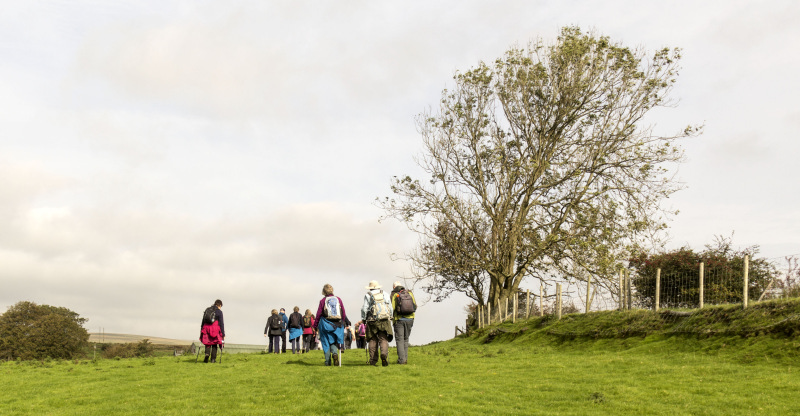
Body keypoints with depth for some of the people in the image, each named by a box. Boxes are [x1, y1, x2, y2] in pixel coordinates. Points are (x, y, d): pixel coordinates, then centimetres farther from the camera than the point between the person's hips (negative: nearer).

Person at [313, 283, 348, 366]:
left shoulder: (323, 300, -3)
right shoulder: (338, 299, 4)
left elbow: (319, 314, -1)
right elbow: (343, 313, 6)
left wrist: (315, 326, 7)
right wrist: (344, 322, 17)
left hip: (326, 324, -2)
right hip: (337, 324, 2)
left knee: (326, 342, 8)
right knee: (334, 342, 13)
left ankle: (327, 362, 5)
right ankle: (335, 354, -16)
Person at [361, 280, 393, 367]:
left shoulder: (368, 295, 4)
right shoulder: (384, 294, 12)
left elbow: (364, 309, 0)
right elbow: (390, 307, 12)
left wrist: (363, 318, 12)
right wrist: (390, 317, 21)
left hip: (372, 321, -1)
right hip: (384, 320, 1)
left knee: (373, 340, 6)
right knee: (383, 339, 0)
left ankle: (373, 360, 6)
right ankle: (384, 354, -26)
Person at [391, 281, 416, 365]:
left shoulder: (394, 295, -1)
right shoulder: (410, 293, 8)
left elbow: (392, 308, -9)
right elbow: (415, 306, 7)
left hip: (399, 319, -3)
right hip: (409, 319, 3)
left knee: (399, 340, 1)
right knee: (405, 339, 16)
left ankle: (401, 359, -6)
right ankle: (405, 358, 12)